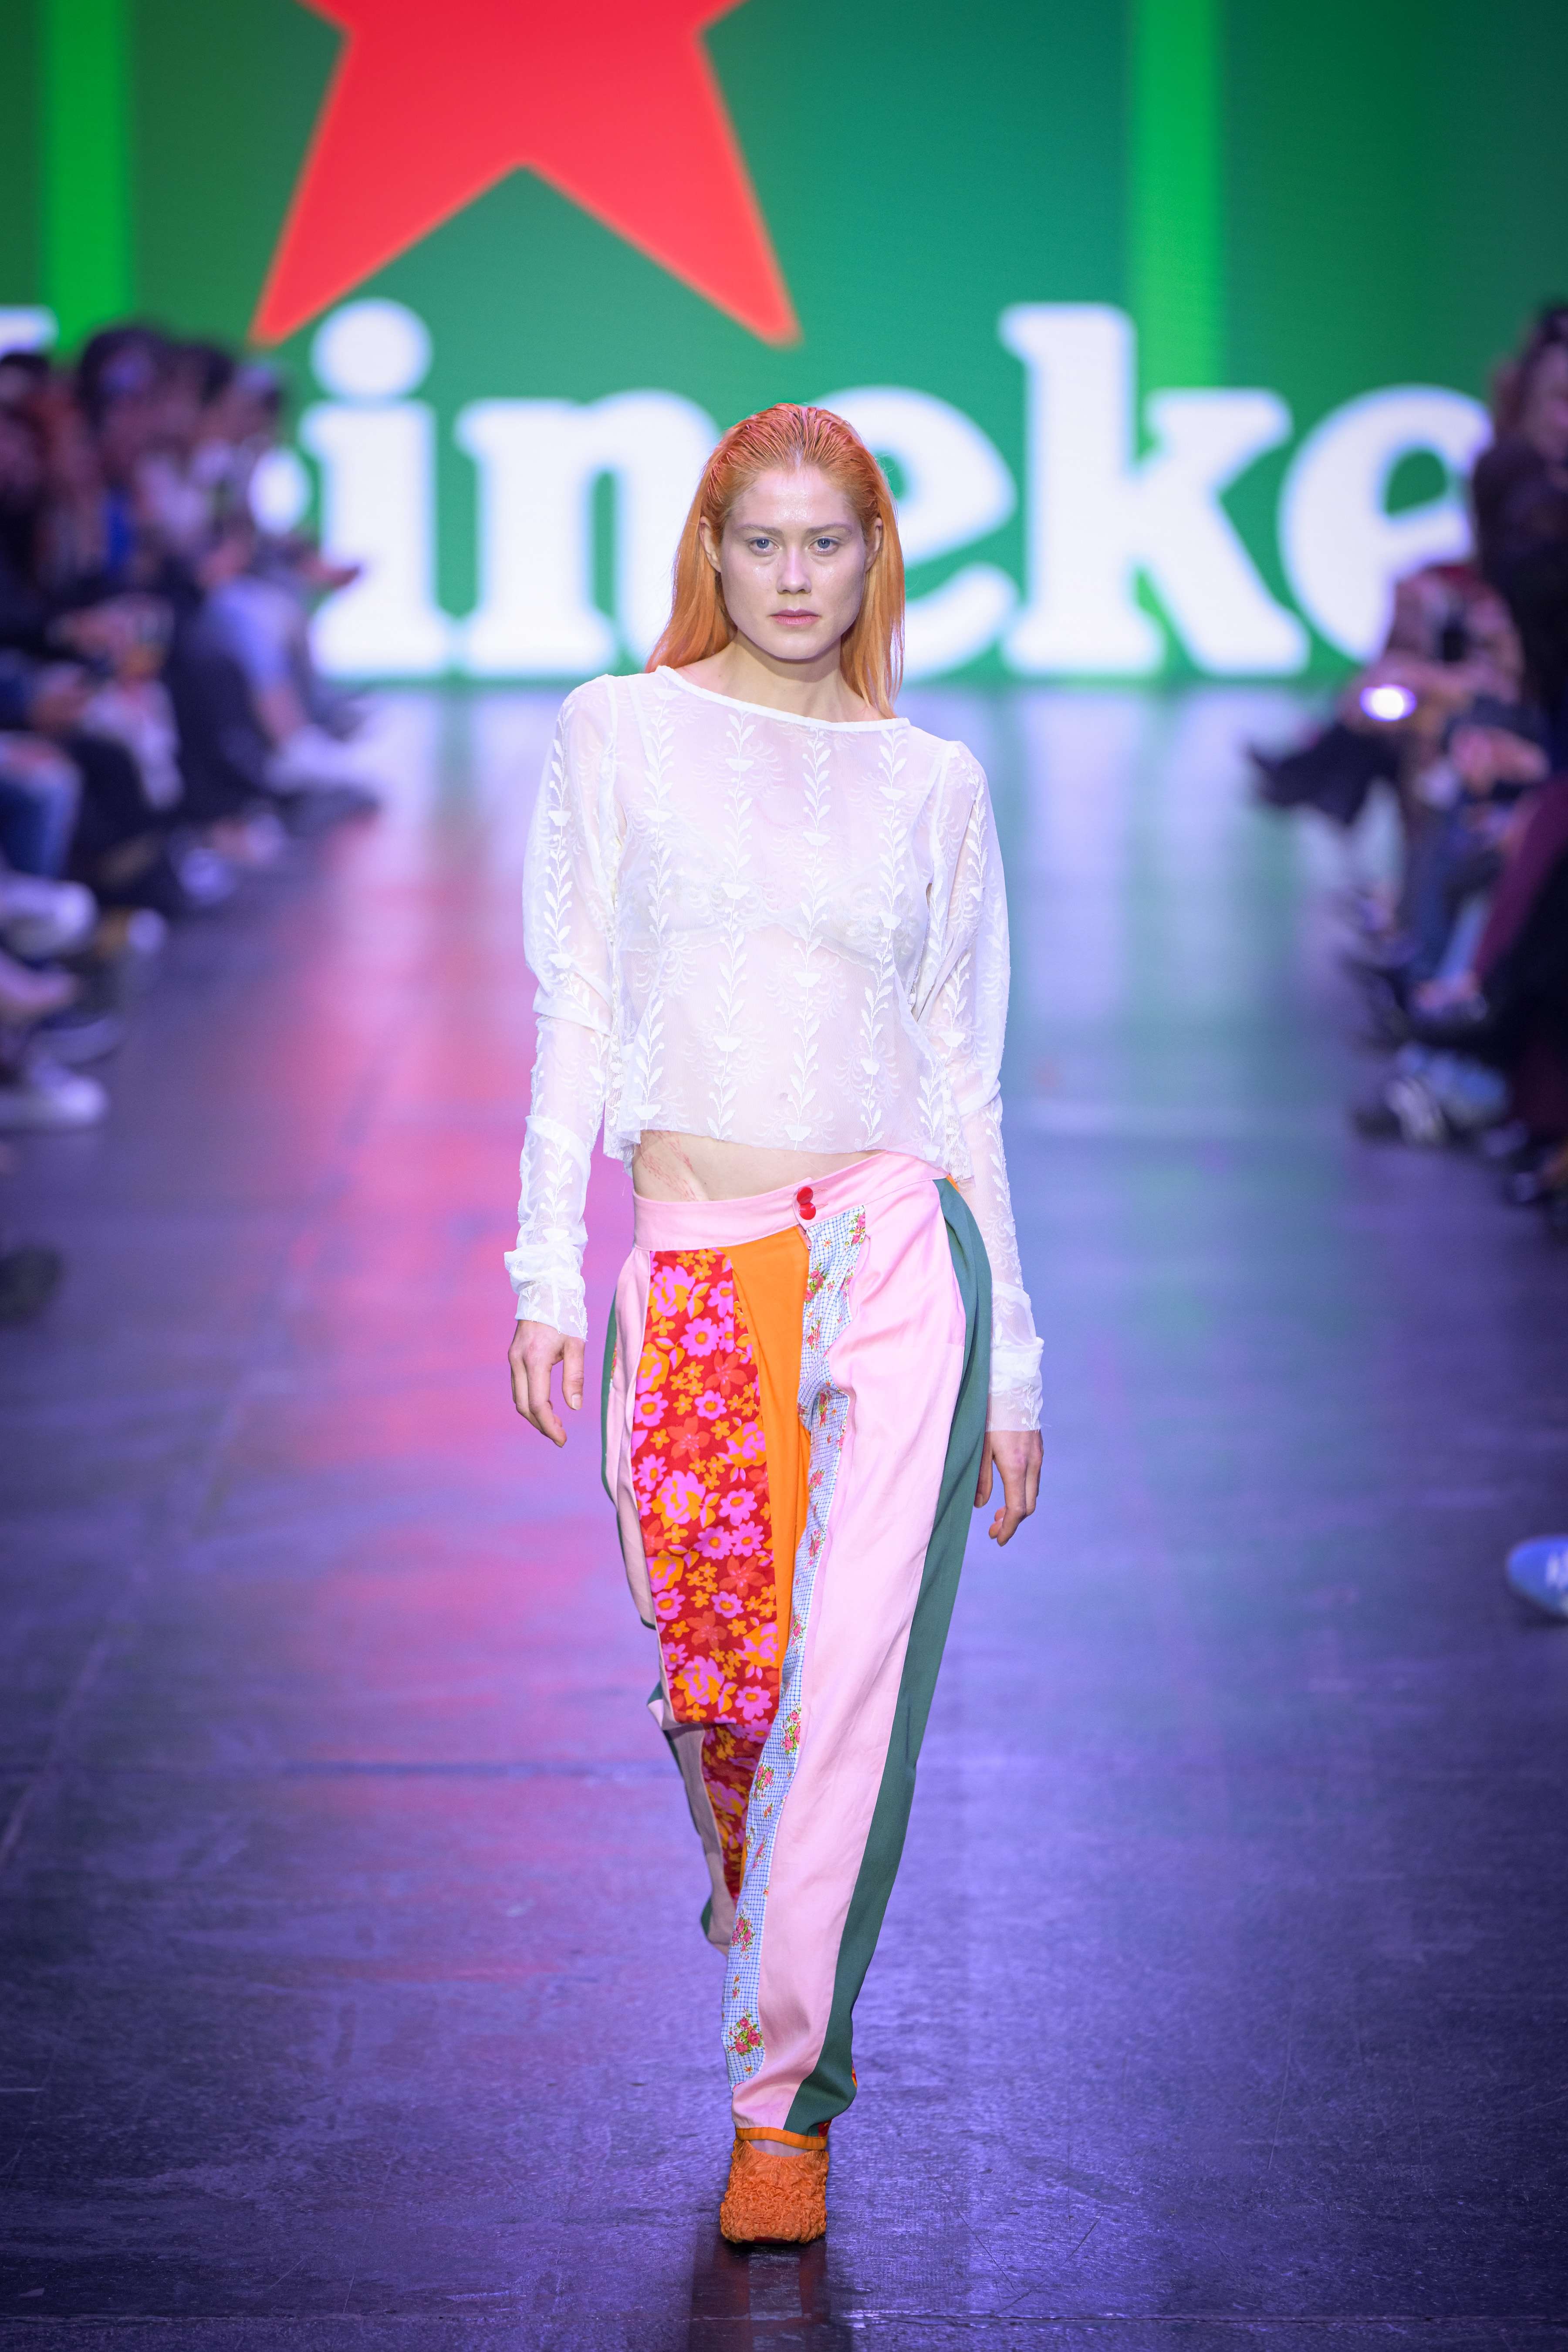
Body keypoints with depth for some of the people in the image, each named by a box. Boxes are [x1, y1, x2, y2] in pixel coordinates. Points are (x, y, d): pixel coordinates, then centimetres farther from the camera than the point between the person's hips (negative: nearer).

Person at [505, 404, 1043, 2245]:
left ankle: (784, 2095, 5)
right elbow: (576, 1011, 5)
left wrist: (1012, 1361, 10)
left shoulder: (932, 785, 9)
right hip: (692, 1281, 0)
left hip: (889, 1261, 0)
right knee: (713, 1677, 4)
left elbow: (961, 1076, 11)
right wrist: (549, 1272, -4)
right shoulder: (623, 733, 7)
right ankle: (774, 1974, 34)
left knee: (847, 1687, -5)